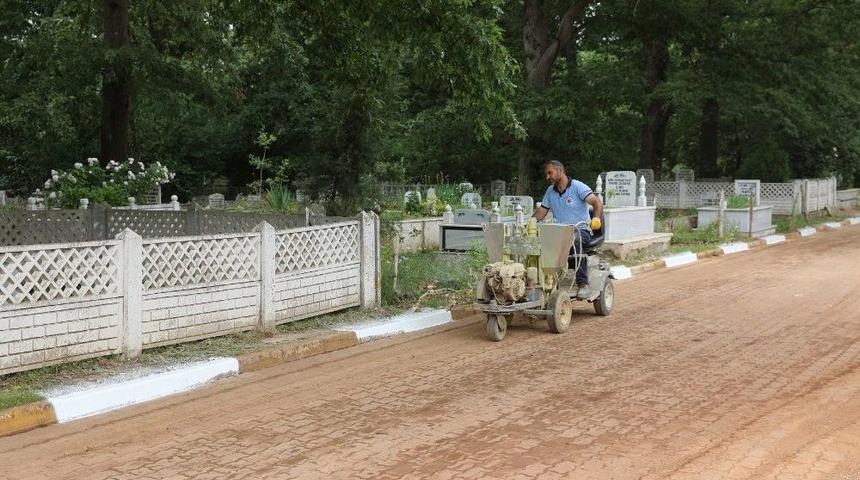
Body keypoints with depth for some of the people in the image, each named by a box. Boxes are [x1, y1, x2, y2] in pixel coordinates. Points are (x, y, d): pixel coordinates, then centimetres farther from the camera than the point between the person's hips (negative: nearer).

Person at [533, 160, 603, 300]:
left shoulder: (578, 187, -3)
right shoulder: (550, 191, 16)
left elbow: (597, 202, -12)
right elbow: (541, 211, 18)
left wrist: (596, 218, -31)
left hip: (581, 230, -5)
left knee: (573, 240, -40)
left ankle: (583, 283, -37)